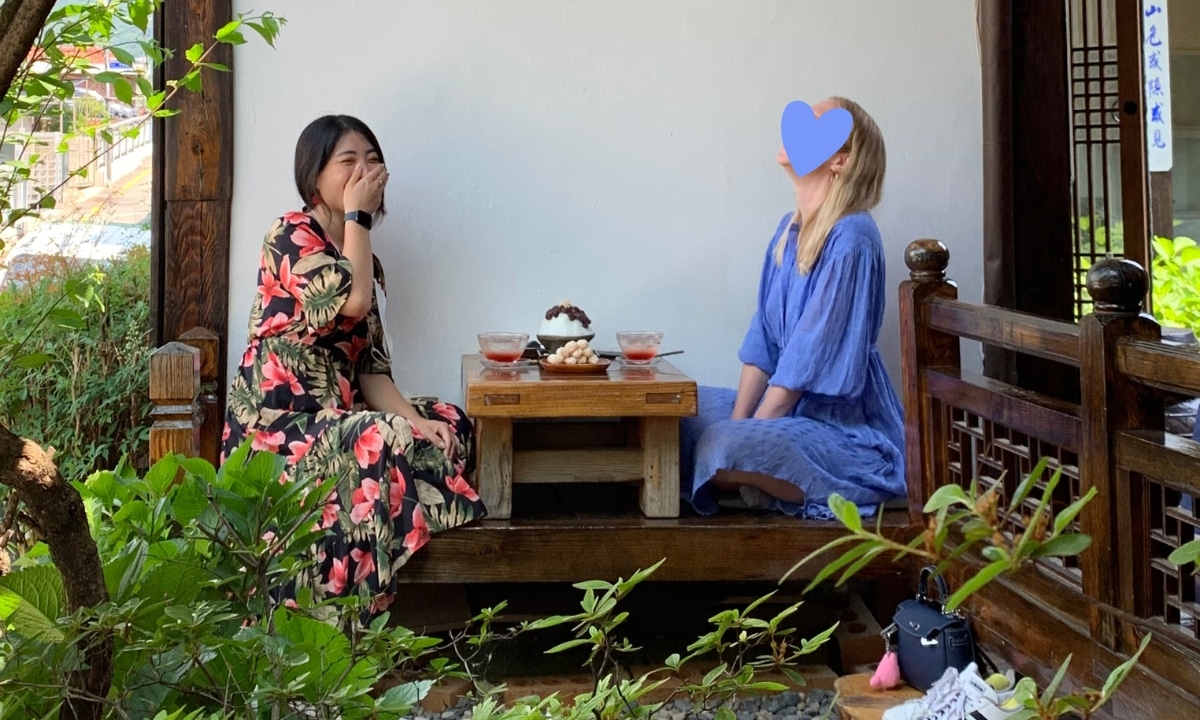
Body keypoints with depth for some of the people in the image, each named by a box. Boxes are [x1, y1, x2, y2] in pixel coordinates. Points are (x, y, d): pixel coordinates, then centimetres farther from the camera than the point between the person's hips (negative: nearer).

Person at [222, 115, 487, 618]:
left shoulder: (364, 259, 17)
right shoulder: (291, 236, -6)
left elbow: (370, 367, 10)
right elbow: (352, 300, -23)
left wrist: (413, 418, -8)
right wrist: (357, 215, -10)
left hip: (335, 415, 9)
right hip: (279, 421, -9)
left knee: (448, 423, -1)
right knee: (383, 443, -31)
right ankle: (345, 613, -24)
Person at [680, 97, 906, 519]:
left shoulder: (851, 239, -18)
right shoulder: (789, 230, 8)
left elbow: (809, 357, -20)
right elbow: (762, 343, 7)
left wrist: (740, 436, -17)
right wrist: (737, 422, -4)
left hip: (849, 432, -9)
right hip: (791, 410, 9)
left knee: (723, 450, -30)